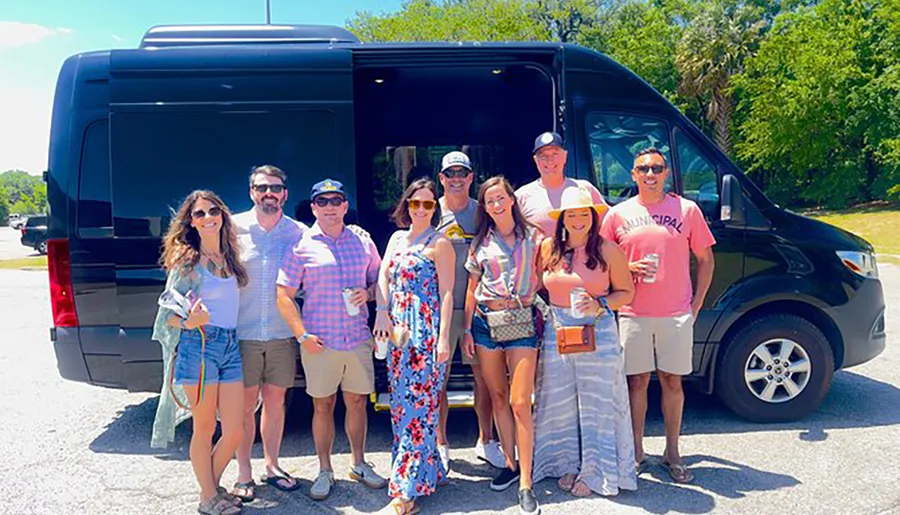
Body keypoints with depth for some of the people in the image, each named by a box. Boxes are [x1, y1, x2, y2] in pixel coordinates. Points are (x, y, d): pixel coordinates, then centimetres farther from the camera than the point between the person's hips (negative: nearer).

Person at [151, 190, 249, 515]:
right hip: (198, 345, -5)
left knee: (234, 432, 5)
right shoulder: (187, 260, -4)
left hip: (231, 345, 6)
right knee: (204, 430, 5)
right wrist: (189, 322, -23)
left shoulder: (229, 257, 13)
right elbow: (168, 312, -6)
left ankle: (212, 487, 29)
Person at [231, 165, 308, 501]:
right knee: (244, 406, 6)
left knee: (275, 402, 13)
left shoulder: (299, 233, 2)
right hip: (242, 334, -1)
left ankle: (271, 466, 29)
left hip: (282, 335, 2)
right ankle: (244, 474, 22)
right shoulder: (234, 228, -2)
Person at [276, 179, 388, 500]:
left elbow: (379, 280, 17)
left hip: (358, 338, 3)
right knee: (322, 405, 7)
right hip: (320, 342, -2)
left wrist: (368, 293, -6)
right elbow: (284, 295, -3)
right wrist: (302, 335, -10)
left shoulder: (363, 242, 8)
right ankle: (325, 471, 23)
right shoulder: (301, 246, -1)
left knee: (357, 402, 12)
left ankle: (359, 464, 29)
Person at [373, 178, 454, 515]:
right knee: (401, 401, 11)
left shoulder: (439, 243, -3)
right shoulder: (397, 238, 16)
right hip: (398, 331, 7)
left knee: (418, 403, -6)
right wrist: (382, 313, -9)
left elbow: (446, 294, -8)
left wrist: (444, 337, -14)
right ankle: (428, 471, 25)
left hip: (426, 331, -7)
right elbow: (383, 276, 8)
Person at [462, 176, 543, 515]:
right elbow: (472, 288, 12)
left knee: (520, 402, -8)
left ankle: (526, 483, -2)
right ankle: (510, 464, 25)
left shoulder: (533, 237, 4)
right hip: (485, 321, 3)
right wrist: (467, 329, 8)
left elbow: (543, 278, 8)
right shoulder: (480, 243, 10)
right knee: (498, 398, 10)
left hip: (522, 322, -3)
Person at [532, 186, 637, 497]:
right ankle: (568, 465, 28)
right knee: (561, 403, 11)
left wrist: (600, 304, -15)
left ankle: (594, 472, 19)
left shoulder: (608, 250, -4)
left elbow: (626, 292, 1)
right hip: (557, 333, 3)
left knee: (596, 403, 5)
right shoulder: (547, 248, 5)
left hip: (598, 334, -3)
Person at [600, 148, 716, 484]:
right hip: (633, 314, 0)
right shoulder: (618, 214, 5)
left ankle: (672, 454, 22)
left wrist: (696, 303, 3)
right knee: (637, 382, 6)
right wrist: (628, 268, -11)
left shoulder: (687, 210, 5)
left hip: (676, 314, 0)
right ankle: (636, 452, 20)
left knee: (672, 381, 8)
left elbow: (705, 259, 10)